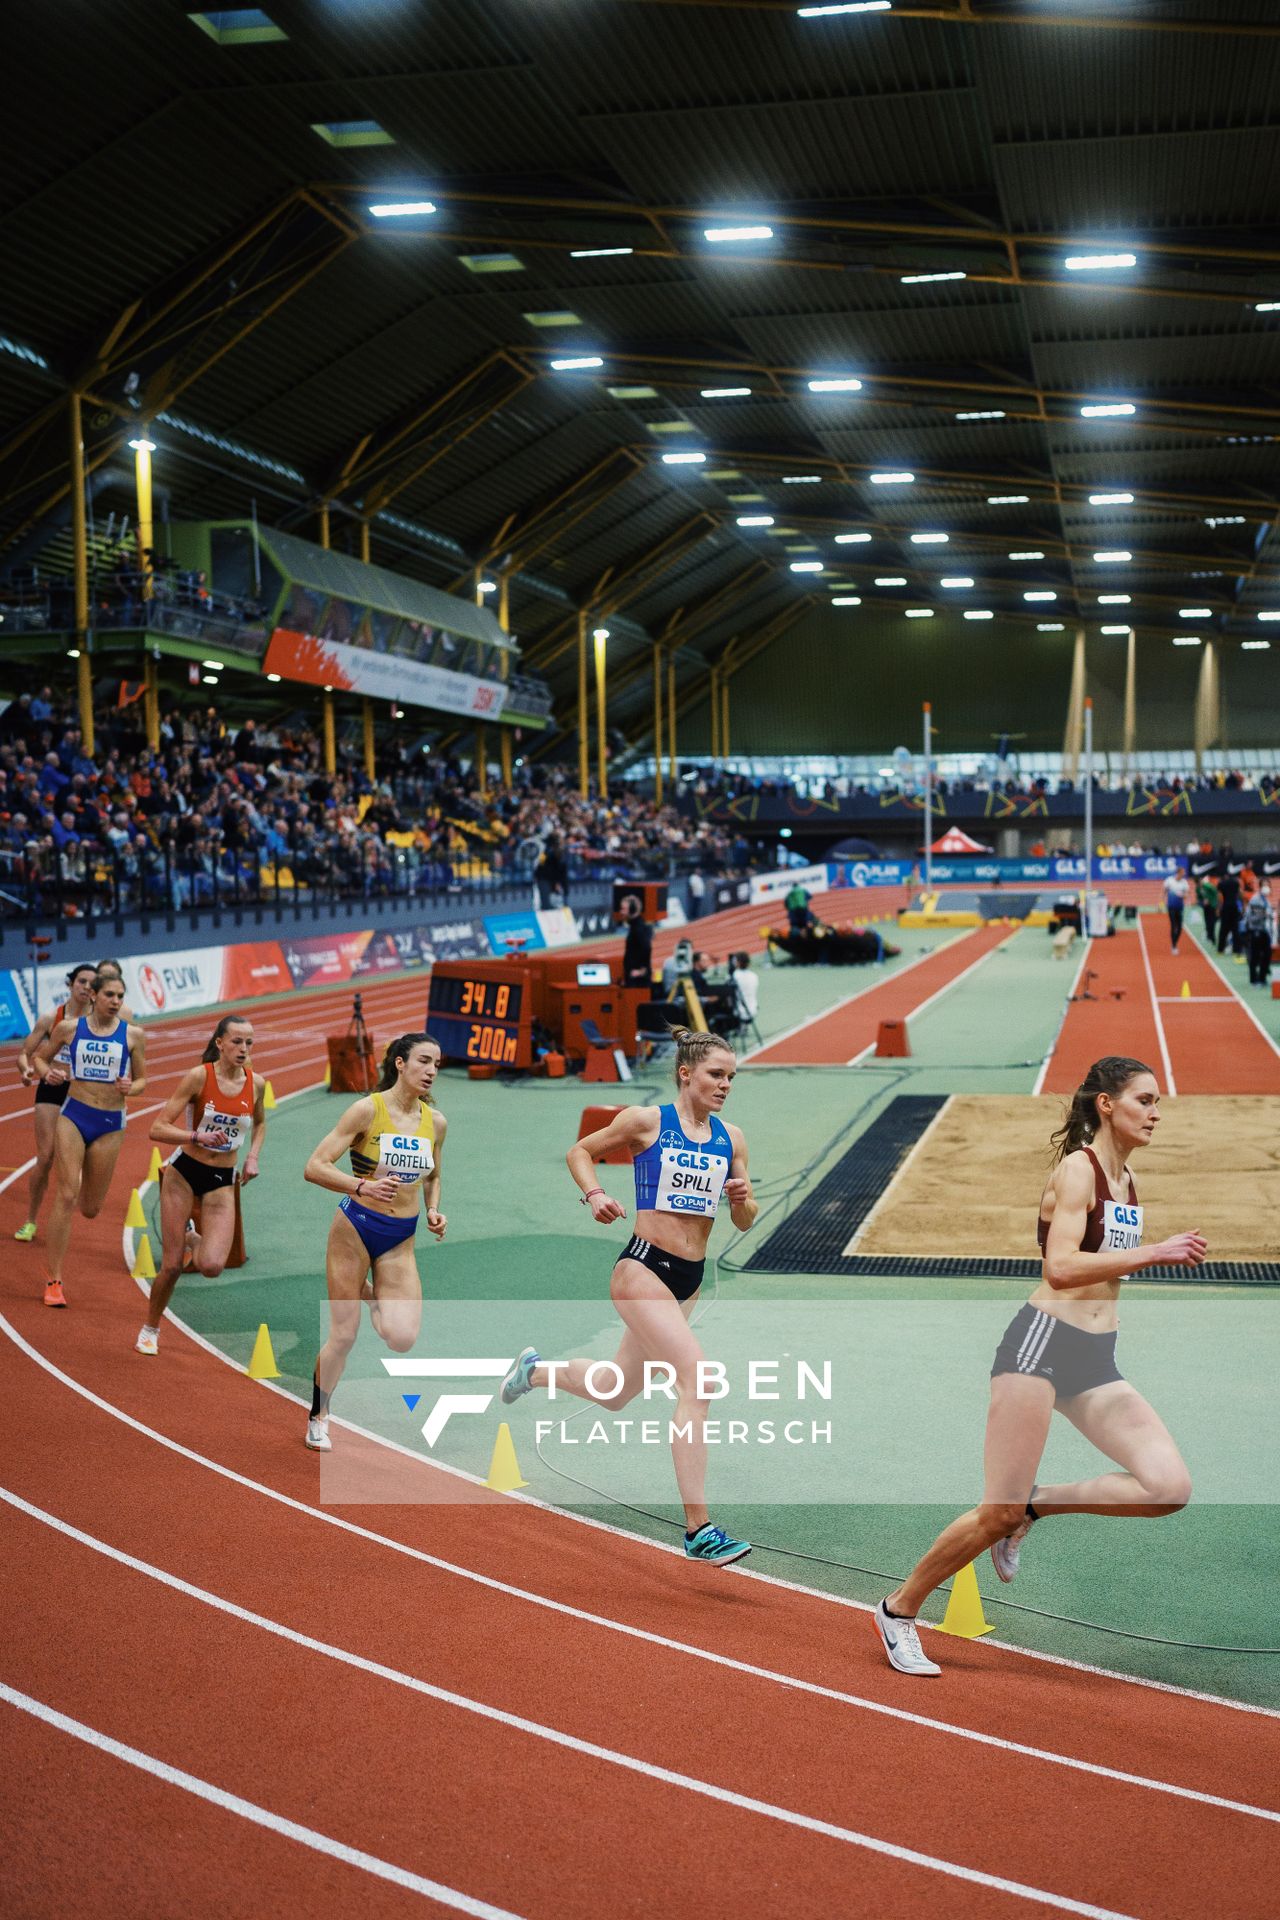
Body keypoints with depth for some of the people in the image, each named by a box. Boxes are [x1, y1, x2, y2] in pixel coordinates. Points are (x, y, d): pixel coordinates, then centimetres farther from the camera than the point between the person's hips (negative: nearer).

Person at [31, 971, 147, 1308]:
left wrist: (130, 1088, -14)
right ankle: (53, 1280, -5)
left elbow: (141, 1079, 8)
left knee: (90, 1209, 9)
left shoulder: (132, 1034, -1)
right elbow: (38, 1057, 12)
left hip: (110, 1123, 1)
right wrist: (46, 1072, -9)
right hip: (74, 1115, -1)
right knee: (66, 1196, -11)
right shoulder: (69, 1028, -1)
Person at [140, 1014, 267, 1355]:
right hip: (184, 1173, -2)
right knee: (172, 1266, 0)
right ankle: (150, 1330, 26)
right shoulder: (199, 1076, -14)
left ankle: (191, 1239, 21)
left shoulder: (256, 1084, -3)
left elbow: (260, 1123, 20)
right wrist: (197, 1137, -31)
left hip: (221, 1180, 2)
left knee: (212, 1267, -15)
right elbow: (158, 1129, -16)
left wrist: (253, 1156, 4)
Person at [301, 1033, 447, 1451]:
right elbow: (314, 1167, -16)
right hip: (356, 1228, -4)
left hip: (401, 1240, 4)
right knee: (343, 1335, 1)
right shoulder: (368, 1109, -12)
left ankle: (372, 1296, 22)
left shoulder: (436, 1121, 3)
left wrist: (433, 1213, 2)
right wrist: (363, 1187, -30)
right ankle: (318, 1418, 25)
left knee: (403, 1339, -11)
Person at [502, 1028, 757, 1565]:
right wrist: (594, 1194, -9)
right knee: (697, 1380, -23)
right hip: (643, 1268, -7)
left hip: (689, 1279, 7)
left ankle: (535, 1370, 52)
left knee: (614, 1395, 22)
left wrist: (742, 1200, -9)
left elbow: (745, 1222, 12)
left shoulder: (731, 1139, 7)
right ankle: (699, 1530, -20)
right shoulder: (646, 1121, -6)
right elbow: (581, 1150, 8)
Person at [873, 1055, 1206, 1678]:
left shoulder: (1127, 1180, 15)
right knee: (997, 1514, -7)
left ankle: (1034, 1507, 6)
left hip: (1096, 1362, 8)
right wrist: (1156, 1252, -20)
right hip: (1042, 1343, -8)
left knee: (1170, 1487, -12)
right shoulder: (1077, 1167, -9)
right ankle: (898, 1610, 13)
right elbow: (1061, 1268, -21)